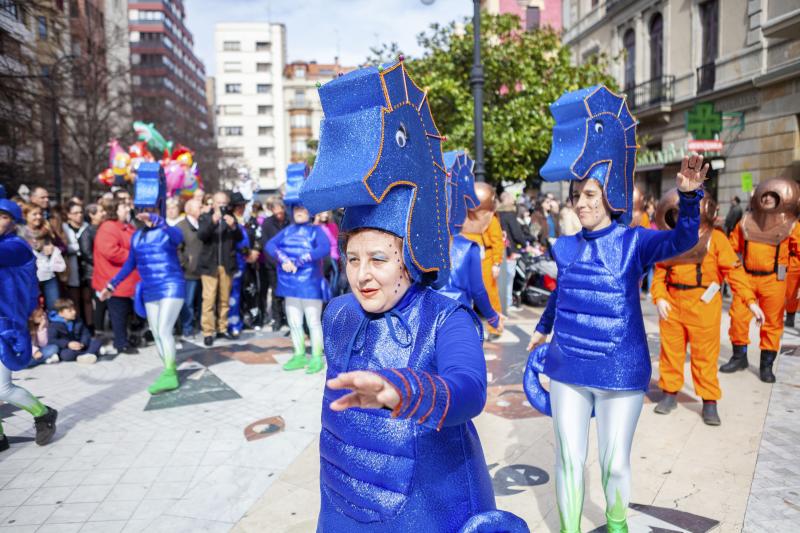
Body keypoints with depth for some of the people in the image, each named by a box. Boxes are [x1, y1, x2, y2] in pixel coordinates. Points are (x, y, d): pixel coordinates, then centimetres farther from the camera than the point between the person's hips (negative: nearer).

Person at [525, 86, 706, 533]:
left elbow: (682, 240, -27)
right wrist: (542, 330, 33)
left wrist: (690, 195, -45)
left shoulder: (635, 242, -9)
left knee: (615, 463, 12)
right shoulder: (566, 247, 2)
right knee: (569, 459, 11)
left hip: (620, 374, -3)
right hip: (567, 369, 3)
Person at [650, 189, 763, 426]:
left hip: (703, 305, -3)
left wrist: (751, 301, -11)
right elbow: (659, 273, 6)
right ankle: (670, 393, 27)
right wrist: (659, 298, -9)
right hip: (672, 304, 3)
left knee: (705, 354, 4)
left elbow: (734, 270, -5)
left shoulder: (715, 238, -3)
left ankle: (709, 402, 16)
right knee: (670, 349, 12)